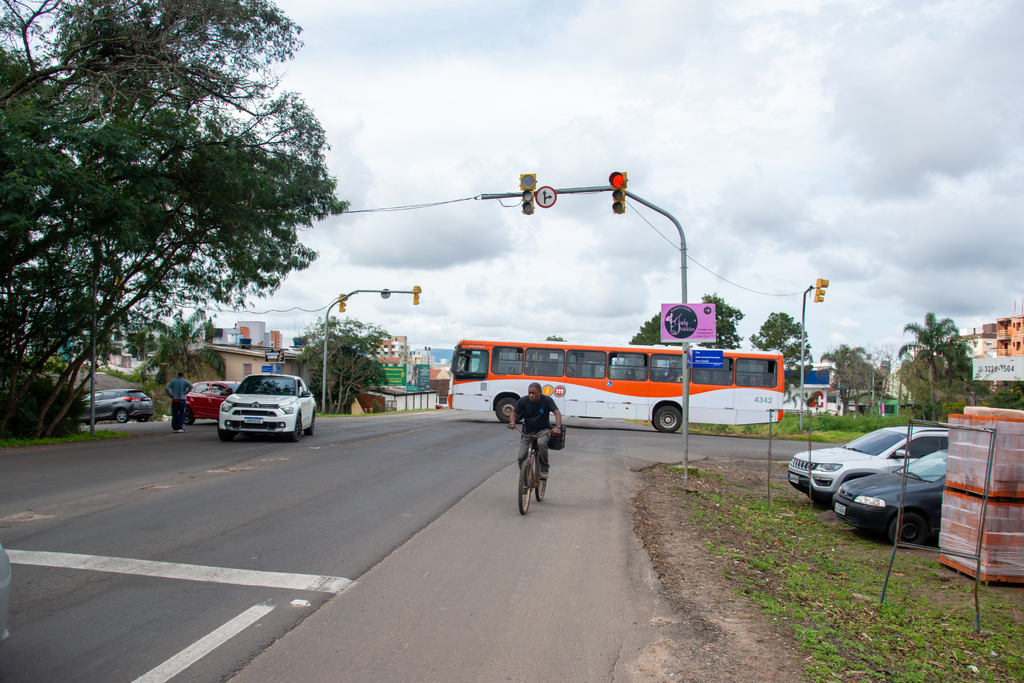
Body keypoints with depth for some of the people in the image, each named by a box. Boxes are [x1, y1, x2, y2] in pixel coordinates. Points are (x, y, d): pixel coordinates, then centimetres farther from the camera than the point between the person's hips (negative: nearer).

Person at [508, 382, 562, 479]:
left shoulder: (547, 400, -11)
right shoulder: (523, 400, -7)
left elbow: (557, 413, -20)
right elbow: (514, 414, -3)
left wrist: (558, 427, -40)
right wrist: (512, 422, -27)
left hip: (543, 430, -2)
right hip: (528, 432, 2)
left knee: (541, 443, -37)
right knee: (521, 457, -12)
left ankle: (544, 469, -16)